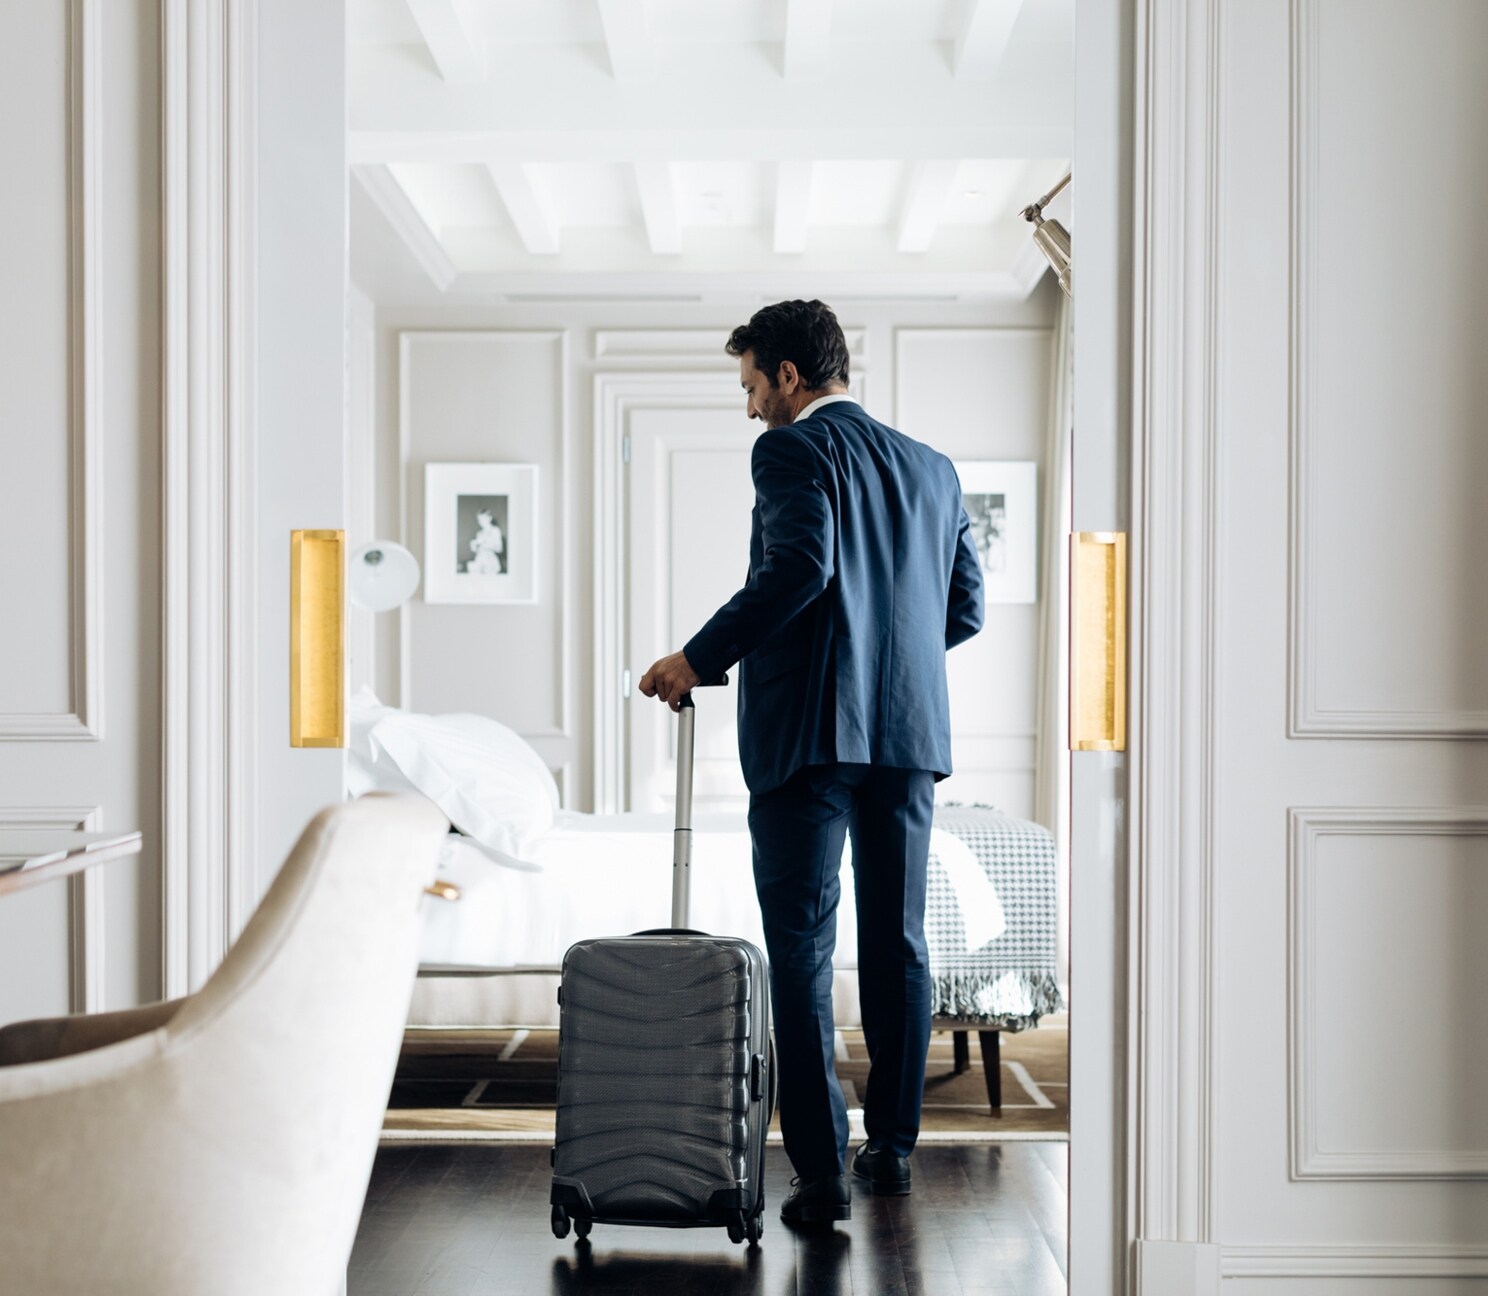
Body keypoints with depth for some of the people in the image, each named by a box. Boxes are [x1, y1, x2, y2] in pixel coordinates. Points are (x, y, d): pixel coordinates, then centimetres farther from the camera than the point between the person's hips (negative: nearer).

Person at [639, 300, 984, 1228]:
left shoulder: (793, 450, -4)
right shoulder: (933, 467, 16)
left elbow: (800, 563, -21)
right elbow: (965, 611, 15)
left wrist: (701, 657, -14)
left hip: (811, 731, -6)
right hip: (911, 731, 6)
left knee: (803, 953, -2)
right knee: (898, 945, 14)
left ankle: (822, 1171, -4)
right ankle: (893, 1147, 23)